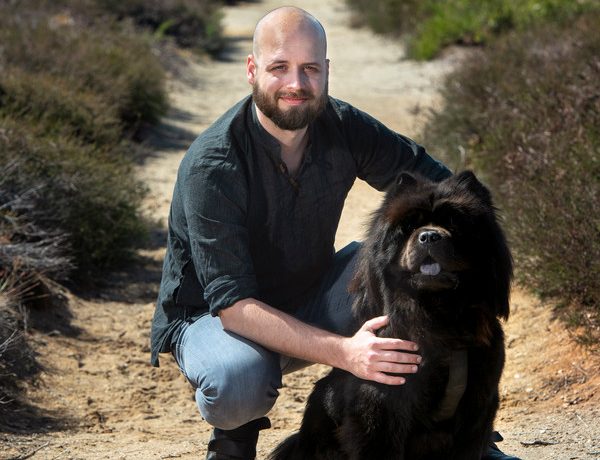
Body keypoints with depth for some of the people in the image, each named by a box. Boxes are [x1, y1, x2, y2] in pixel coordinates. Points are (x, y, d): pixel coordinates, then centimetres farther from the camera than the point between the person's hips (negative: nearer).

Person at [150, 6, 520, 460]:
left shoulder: (344, 128, -12)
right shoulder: (211, 166, -28)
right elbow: (233, 304, -33)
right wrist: (343, 352, -46)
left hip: (308, 305, 5)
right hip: (210, 317, -5)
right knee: (239, 378, -40)